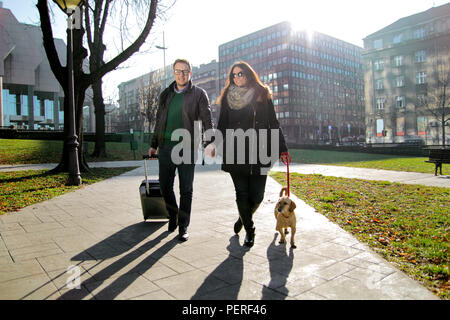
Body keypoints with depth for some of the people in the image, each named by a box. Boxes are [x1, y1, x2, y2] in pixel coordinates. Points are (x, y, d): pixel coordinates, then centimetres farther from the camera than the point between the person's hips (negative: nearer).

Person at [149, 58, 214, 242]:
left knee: (186, 190, 3)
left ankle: (183, 227, 16)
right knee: (165, 186, 8)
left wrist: (208, 143, -18)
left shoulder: (198, 94, 3)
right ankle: (173, 216, 33)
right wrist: (154, 144, 18)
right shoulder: (166, 94, 15)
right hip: (165, 146, 4)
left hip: (187, 147, -4)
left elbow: (207, 120, -4)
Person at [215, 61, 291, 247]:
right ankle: (249, 231, 19)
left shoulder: (262, 95, 9)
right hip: (235, 153, 0)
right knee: (242, 193, 1)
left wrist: (282, 148, 2)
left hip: (259, 152, 0)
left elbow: (273, 123, 8)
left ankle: (244, 218, 33)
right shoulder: (227, 97, 11)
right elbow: (222, 125, 12)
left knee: (257, 195, 2)